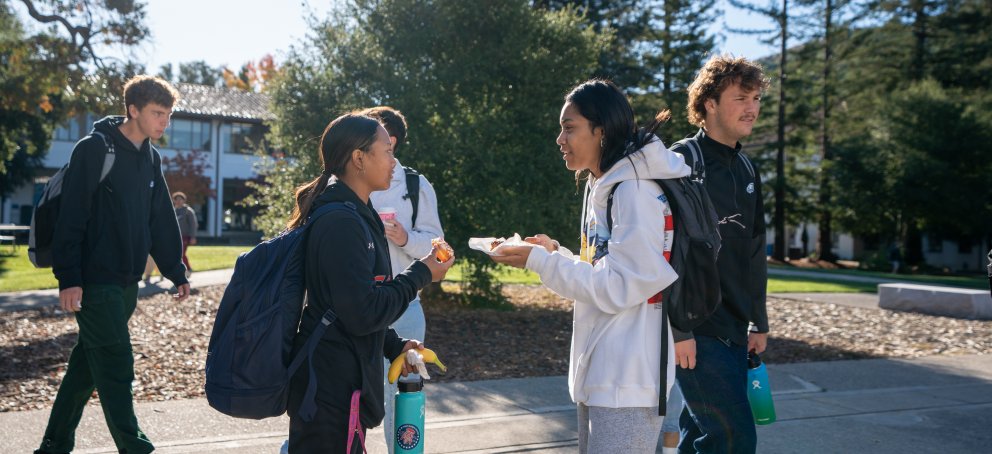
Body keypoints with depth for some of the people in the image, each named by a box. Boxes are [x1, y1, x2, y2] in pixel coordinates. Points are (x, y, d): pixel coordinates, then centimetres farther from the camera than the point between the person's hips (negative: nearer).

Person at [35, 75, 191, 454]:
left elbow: (162, 221, 15)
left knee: (88, 365, 16)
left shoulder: (151, 158, 11)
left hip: (126, 283, 8)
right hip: (94, 281, -8)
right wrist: (68, 278, -19)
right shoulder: (94, 149, -11)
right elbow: (71, 217, -15)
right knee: (116, 368, -5)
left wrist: (175, 273, 14)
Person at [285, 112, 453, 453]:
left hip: (337, 380, 10)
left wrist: (392, 345, 13)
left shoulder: (353, 214, 12)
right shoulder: (342, 223, -21)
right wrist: (420, 275, -13)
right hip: (332, 388, -10)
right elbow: (362, 313, -24)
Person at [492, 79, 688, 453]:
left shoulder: (634, 190, -16)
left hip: (628, 378, -9)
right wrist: (555, 253, 5)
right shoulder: (602, 187, 13)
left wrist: (540, 262, -16)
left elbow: (620, 287, -20)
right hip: (598, 369, 10)